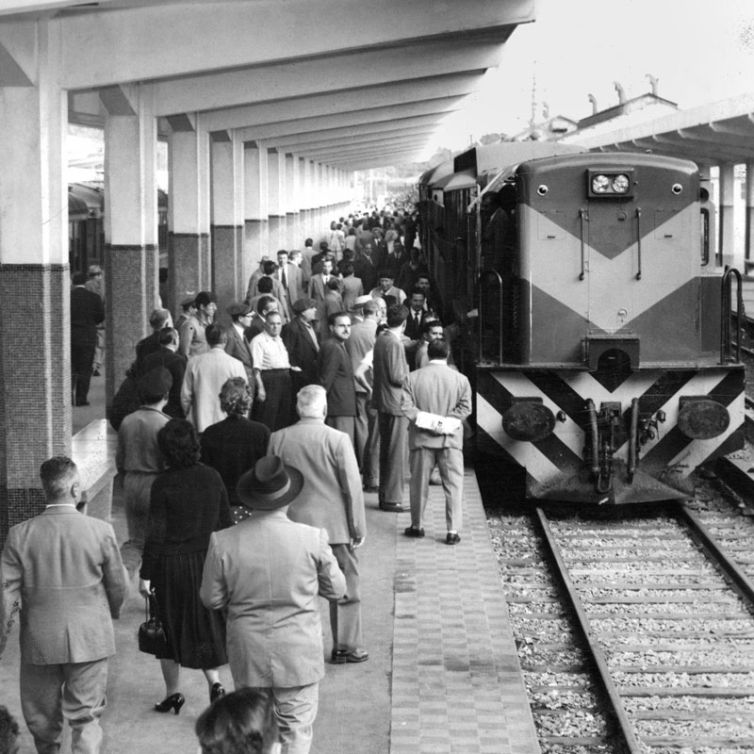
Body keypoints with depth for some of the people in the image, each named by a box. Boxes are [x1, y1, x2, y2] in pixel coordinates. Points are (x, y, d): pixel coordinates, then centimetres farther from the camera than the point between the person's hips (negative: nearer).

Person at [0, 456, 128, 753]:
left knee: (42, 718, 18)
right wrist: (111, 613, 21)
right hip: (90, 640, -1)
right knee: (85, 717, 6)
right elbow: (118, 584, 0)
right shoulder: (101, 531, -11)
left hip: (39, 642, 1)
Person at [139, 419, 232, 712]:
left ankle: (172, 693, 19)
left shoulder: (163, 484, -14)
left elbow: (155, 533, -13)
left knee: (169, 626, 11)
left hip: (171, 564, -3)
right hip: (207, 561, 3)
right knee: (205, 625, 15)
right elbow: (225, 523, 5)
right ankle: (214, 681, -2)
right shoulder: (212, 477, -2)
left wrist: (145, 574, -7)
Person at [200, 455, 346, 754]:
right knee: (295, 729, 11)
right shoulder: (312, 539, -16)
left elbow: (211, 599, -3)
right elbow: (336, 590, -2)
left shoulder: (223, 543, -13)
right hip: (298, 655, -1)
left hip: (247, 655, 2)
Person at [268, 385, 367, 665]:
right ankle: (346, 646, 14)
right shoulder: (337, 440, -11)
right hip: (334, 526, -3)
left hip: (293, 525, 3)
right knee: (345, 588, 10)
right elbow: (352, 487, -9)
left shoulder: (277, 439, -2)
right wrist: (358, 527, 1)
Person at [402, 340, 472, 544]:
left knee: (419, 482, 13)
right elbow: (465, 407, -9)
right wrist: (445, 422, -9)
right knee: (453, 484, 4)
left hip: (422, 437, 1)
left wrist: (425, 419, -8)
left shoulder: (413, 378, -1)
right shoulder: (460, 379, -2)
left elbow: (406, 406, -9)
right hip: (450, 438, -1)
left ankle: (417, 526, 23)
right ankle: (453, 530, -1)